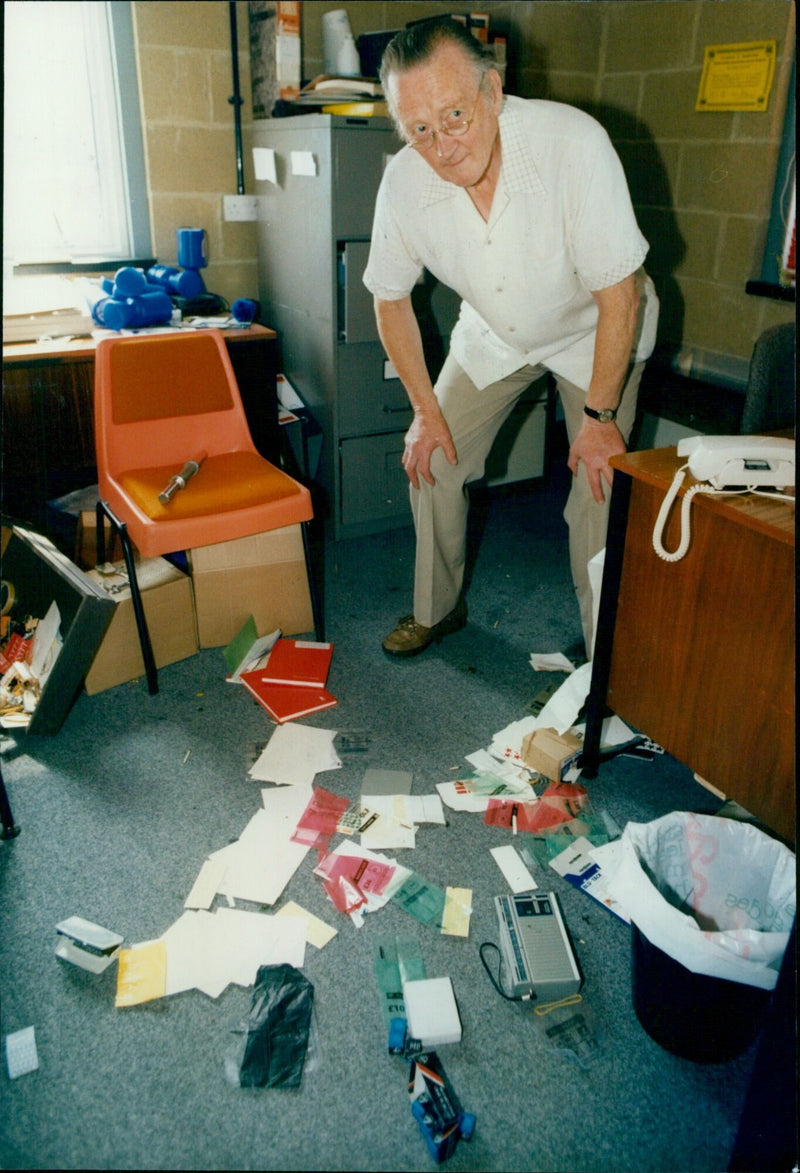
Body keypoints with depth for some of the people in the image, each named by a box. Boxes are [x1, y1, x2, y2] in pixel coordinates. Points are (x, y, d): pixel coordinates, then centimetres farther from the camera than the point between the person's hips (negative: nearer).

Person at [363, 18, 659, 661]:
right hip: (493, 333, 4)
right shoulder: (404, 181, -23)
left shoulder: (573, 143, -35)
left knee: (601, 487, -12)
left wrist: (599, 417, -23)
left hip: (591, 328, -3)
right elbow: (391, 298, -6)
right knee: (431, 458, 1)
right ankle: (437, 609, 23)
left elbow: (618, 294, -27)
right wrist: (426, 409, -7)